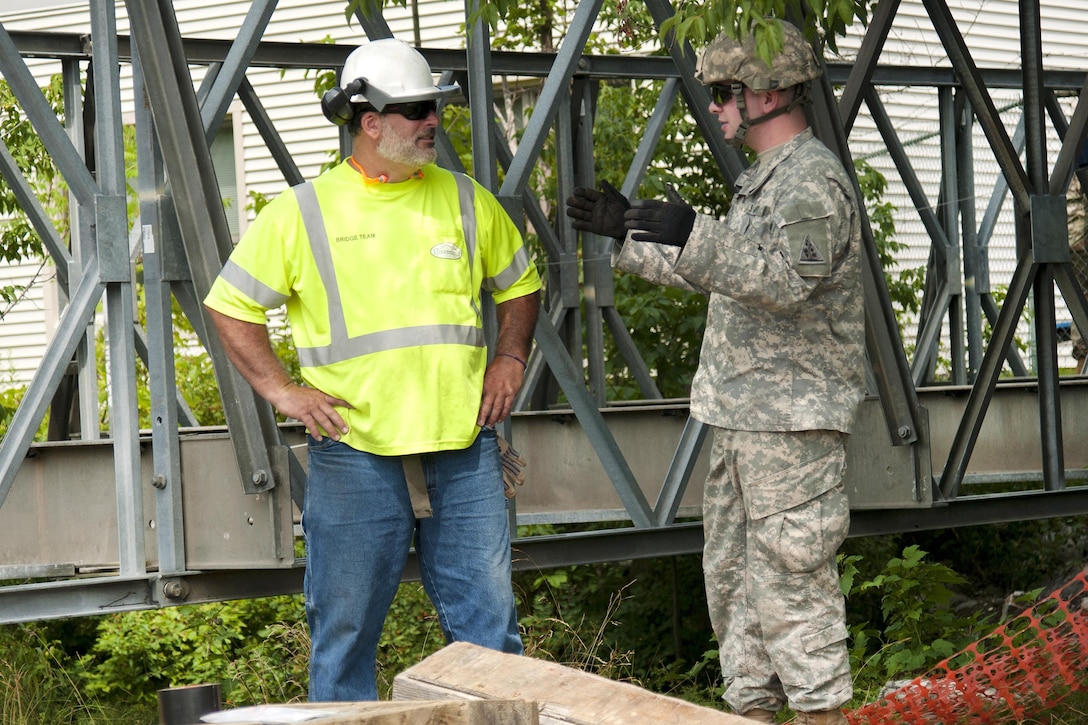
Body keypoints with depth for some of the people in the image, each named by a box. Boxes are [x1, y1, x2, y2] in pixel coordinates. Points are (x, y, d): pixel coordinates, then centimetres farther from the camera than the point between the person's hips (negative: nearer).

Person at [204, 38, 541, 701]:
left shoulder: (467, 201, 10)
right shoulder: (302, 212, -1)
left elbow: (520, 285, 24)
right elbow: (231, 306, 5)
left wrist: (510, 360, 8)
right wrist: (278, 388, -4)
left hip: (464, 448, 3)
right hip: (355, 453, -3)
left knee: (488, 621, 4)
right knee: (346, 628, 4)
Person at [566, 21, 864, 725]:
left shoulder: (814, 179, -15)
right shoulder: (766, 177, 18)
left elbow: (786, 278, -31)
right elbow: (709, 271, 30)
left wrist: (692, 237, -37)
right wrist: (628, 230, 25)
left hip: (794, 419, -11)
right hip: (743, 417, 11)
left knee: (791, 575, -9)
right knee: (733, 570, 14)